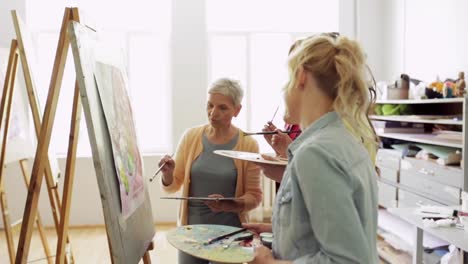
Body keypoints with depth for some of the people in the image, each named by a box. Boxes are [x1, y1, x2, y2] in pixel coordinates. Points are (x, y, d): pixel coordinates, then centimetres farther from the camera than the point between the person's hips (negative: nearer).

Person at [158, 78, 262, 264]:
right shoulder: (191, 137, -2)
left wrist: (229, 205, -22)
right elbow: (172, 186, 3)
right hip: (192, 228, 2)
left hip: (230, 231, -1)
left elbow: (254, 196, -5)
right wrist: (168, 173, -18)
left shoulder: (248, 145, -8)